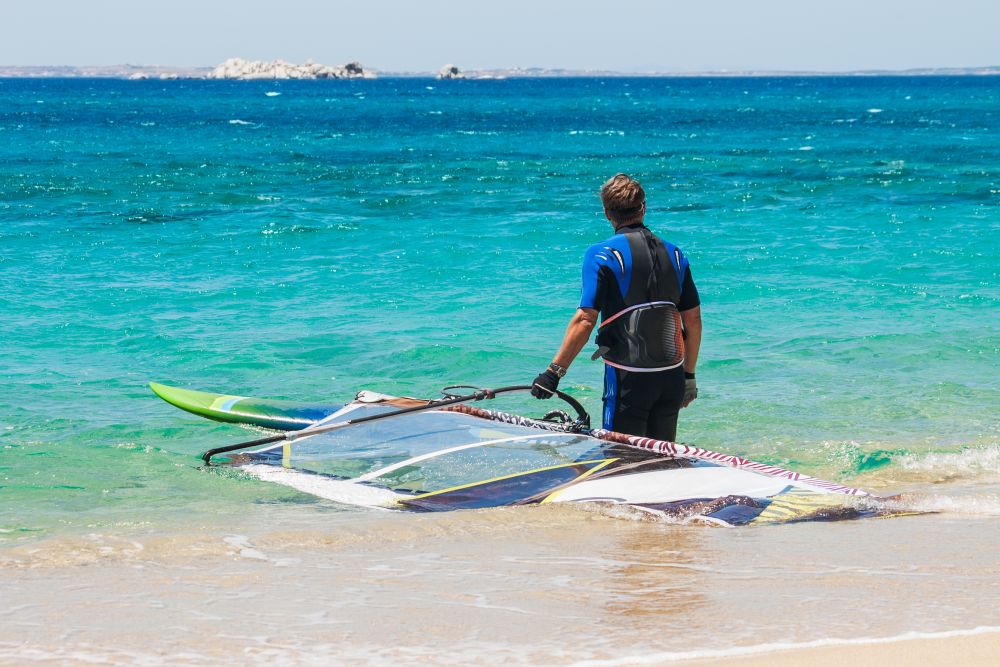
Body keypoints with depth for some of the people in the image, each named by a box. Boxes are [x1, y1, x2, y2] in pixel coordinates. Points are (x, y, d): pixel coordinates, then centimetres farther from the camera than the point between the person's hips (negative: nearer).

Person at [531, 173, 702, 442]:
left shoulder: (602, 255, -7)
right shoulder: (674, 254, 9)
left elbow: (585, 320, -15)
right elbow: (693, 320, 11)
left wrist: (554, 371, -12)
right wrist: (689, 375, 20)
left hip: (629, 377, -5)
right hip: (671, 377, 5)